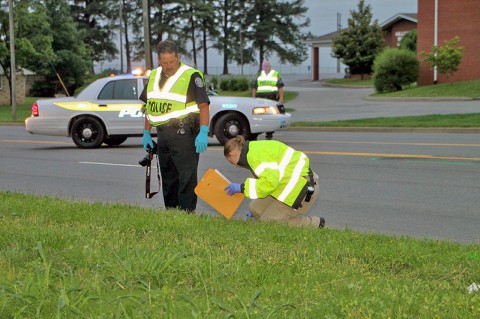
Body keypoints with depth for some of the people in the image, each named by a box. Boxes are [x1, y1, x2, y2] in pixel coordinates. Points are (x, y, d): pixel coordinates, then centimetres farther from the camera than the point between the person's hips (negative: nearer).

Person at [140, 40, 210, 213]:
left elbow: (204, 105, -12)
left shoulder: (191, 75, -8)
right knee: (168, 179, 14)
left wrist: (204, 133, -22)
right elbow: (149, 106, 22)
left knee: (187, 177, -10)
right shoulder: (154, 76, 14)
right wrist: (146, 133, 19)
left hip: (183, 134, -7)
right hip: (163, 135, 8)